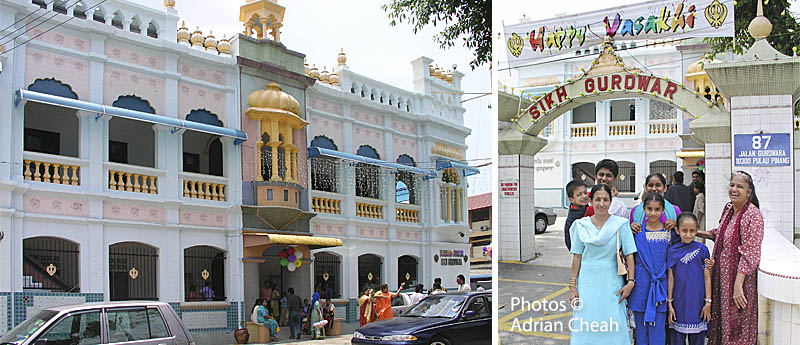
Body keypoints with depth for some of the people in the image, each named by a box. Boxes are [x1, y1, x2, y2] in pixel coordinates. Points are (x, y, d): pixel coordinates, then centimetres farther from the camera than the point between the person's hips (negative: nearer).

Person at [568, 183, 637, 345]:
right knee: (585, 327, 3)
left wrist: (630, 282, -9)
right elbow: (577, 257, 4)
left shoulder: (621, 224, -3)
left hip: (612, 284, -1)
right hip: (587, 283, 1)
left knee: (613, 329, 0)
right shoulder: (581, 225, 2)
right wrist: (572, 286, 2)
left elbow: (629, 255, -2)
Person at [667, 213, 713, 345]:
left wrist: (708, 302, -2)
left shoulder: (702, 250, -1)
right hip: (679, 303, 1)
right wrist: (669, 303, 1)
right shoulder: (672, 251, 0)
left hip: (697, 302, 0)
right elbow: (670, 278, 3)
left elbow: (707, 277, 1)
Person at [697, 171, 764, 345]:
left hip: (739, 277, -8)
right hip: (721, 275, 8)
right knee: (720, 322, 16)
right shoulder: (728, 209, 7)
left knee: (737, 330, 1)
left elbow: (749, 254, -21)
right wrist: (699, 232, 13)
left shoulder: (753, 215, -17)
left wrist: (738, 285, -25)